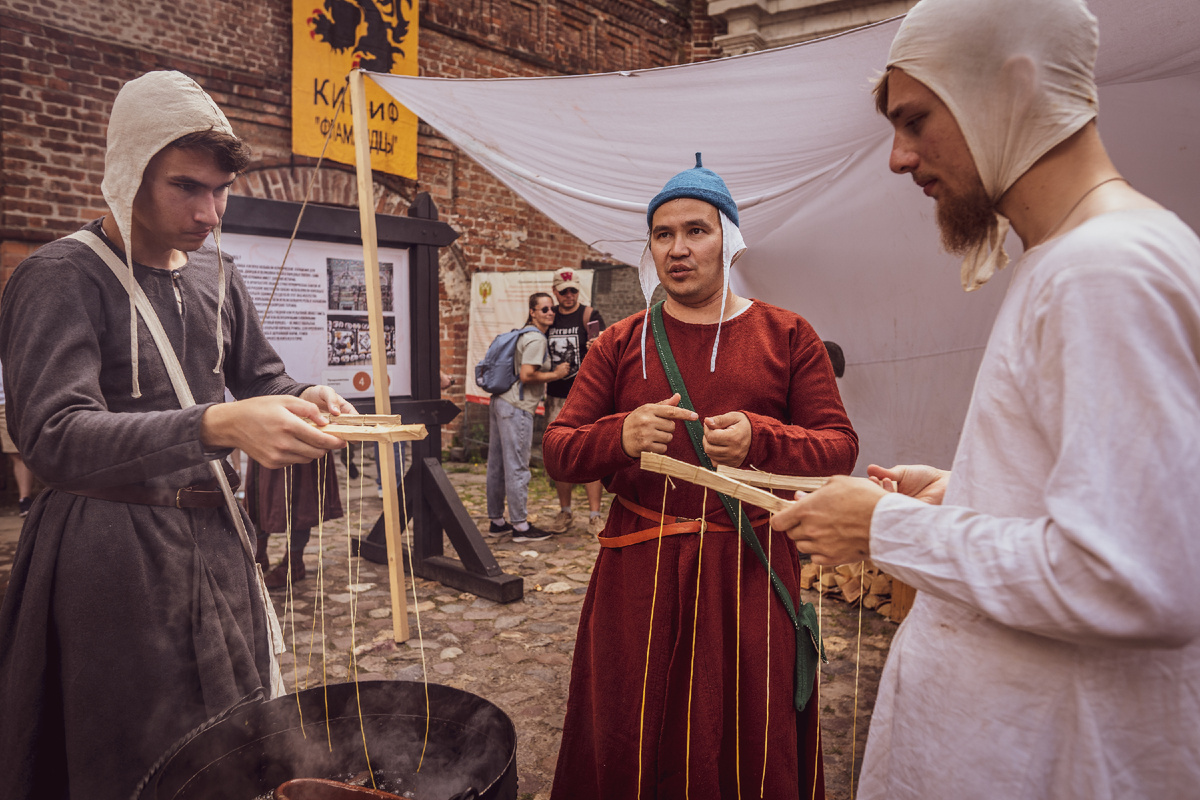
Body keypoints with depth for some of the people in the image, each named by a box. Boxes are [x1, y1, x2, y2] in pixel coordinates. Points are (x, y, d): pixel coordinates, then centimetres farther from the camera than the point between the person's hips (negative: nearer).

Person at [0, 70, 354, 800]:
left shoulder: (214, 273, 8)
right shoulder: (63, 279, -12)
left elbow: (260, 377, 18)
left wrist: (306, 403, -7)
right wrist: (217, 426, -39)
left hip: (215, 533, 6)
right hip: (113, 550, -6)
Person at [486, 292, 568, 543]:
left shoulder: (525, 335, 19)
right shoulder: (536, 339, -11)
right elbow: (526, 375, -19)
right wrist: (555, 375, -8)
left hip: (500, 401, 10)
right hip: (516, 408, -10)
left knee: (497, 465, 12)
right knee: (517, 467, -5)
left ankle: (496, 521, 21)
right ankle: (520, 526, 1)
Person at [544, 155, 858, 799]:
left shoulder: (787, 336, 4)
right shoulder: (620, 344, 6)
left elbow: (839, 448, -1)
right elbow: (557, 451, 2)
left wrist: (760, 439, -21)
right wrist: (620, 437, -19)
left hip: (749, 570, -1)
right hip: (639, 568, 1)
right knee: (625, 744, 13)